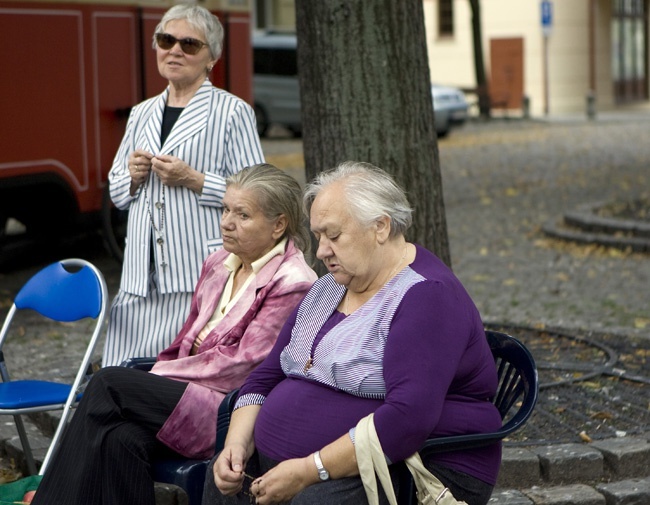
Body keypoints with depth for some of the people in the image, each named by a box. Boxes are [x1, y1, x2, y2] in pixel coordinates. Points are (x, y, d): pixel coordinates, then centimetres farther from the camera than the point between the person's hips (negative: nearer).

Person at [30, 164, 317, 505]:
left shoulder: (293, 283, -9)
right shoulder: (218, 263, 16)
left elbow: (243, 365, -14)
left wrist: (160, 375, -10)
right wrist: (157, 378, -1)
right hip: (187, 392, 7)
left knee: (108, 382, -19)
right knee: (122, 438, -26)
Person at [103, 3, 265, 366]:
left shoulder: (233, 112, 0)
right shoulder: (142, 114, 19)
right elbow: (116, 193, 25)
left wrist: (194, 180, -14)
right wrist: (133, 177, 3)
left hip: (202, 271, -6)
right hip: (142, 273, 6)